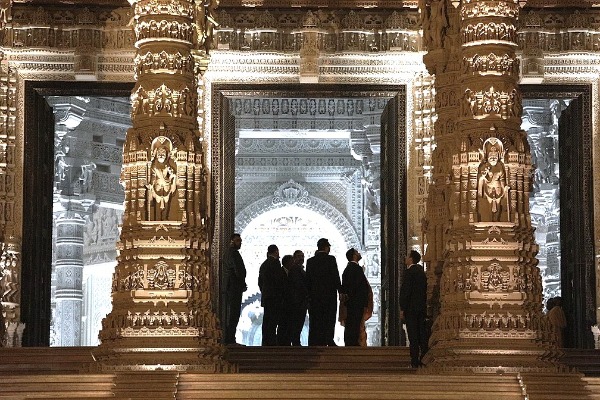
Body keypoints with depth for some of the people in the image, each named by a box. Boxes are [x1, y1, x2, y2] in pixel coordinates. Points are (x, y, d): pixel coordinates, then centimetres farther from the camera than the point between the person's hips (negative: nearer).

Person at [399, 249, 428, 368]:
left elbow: (405, 291, -15)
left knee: (413, 335, -5)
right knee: (422, 334, 9)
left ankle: (415, 360, -6)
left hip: (411, 308, -8)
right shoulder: (422, 271, 12)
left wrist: (402, 309, -12)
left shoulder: (409, 272, -13)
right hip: (422, 307, 8)